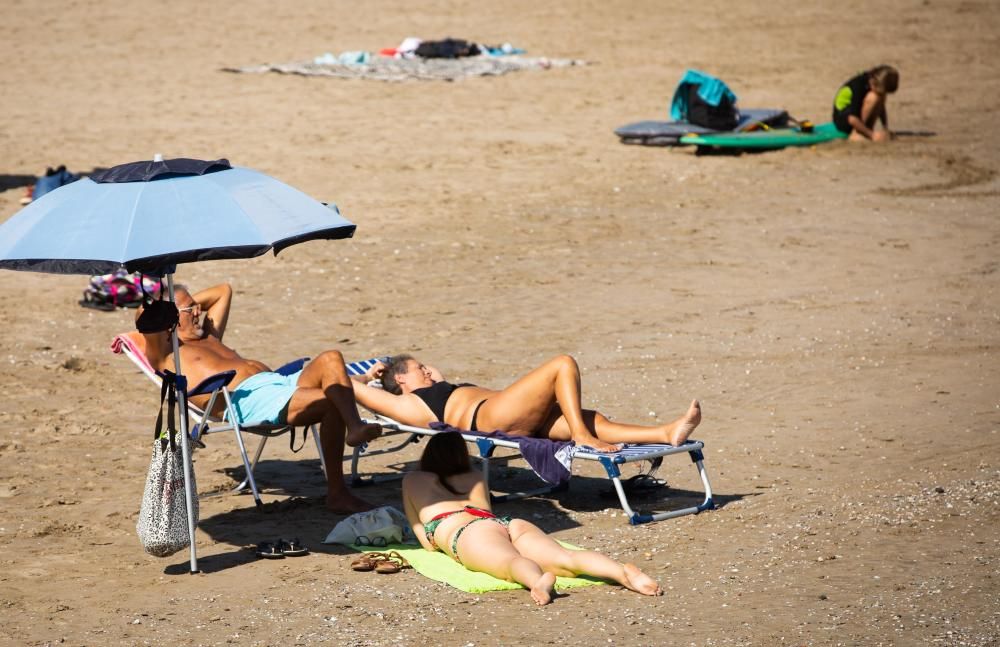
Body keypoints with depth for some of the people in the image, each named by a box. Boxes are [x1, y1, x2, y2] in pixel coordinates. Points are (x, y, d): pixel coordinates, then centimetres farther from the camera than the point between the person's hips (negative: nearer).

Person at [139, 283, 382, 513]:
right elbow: (145, 315, -8)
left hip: (281, 382, 9)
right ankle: (336, 494, -31)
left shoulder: (209, 336, 36)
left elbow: (223, 291, 50)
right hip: (247, 399, -9)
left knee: (331, 359, -20)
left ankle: (356, 427, -42)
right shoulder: (166, 355, 10)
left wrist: (192, 300, 38)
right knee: (333, 401, -27)